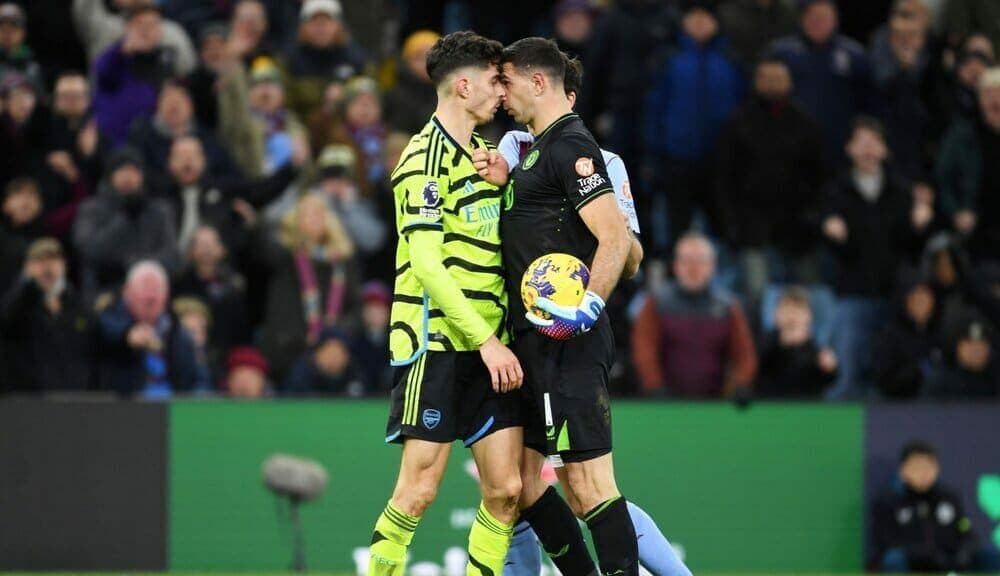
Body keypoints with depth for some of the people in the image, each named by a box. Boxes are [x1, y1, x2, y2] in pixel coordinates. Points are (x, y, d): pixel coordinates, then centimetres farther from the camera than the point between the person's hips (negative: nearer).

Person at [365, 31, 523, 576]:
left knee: (505, 489, 0)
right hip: (437, 344, -8)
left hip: (488, 348, 8)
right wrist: (486, 340, -19)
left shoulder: (484, 153, 16)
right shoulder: (428, 156, -9)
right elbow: (427, 264, -17)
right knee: (419, 488, -9)